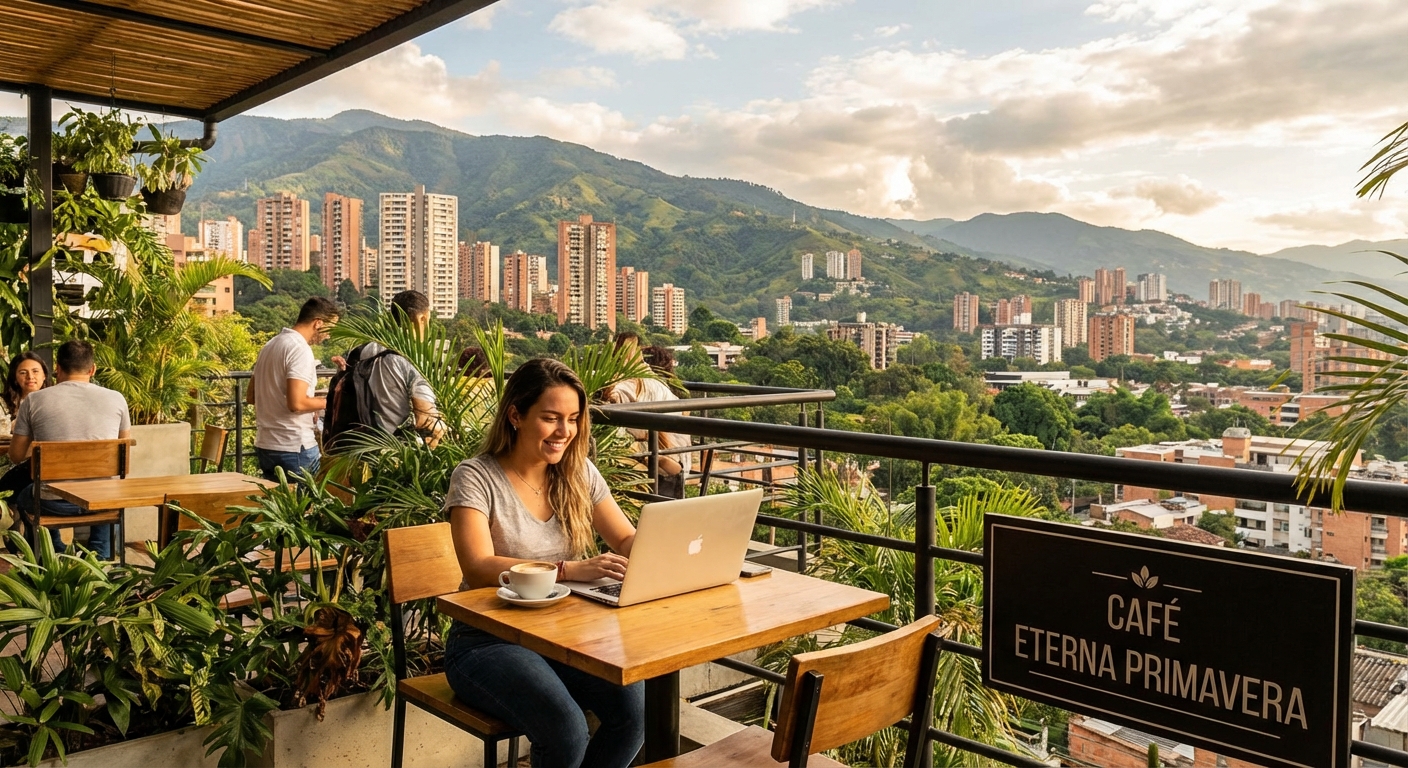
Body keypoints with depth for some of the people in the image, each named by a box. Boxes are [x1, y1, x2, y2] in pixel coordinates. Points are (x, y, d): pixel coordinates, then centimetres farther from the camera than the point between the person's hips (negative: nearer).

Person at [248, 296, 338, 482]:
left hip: (265, 445, 9)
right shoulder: (300, 349, -15)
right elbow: (296, 403, -24)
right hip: (295, 447, -9)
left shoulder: (271, 345, 13)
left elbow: (251, 397, 19)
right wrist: (326, 402, -8)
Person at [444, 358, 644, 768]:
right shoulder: (476, 479, -9)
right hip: (489, 641, -4)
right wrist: (569, 570, -34)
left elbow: (628, 539, 9)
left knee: (634, 706, -23)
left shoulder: (579, 474, 6)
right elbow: (478, 568, -22)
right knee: (566, 730, -29)